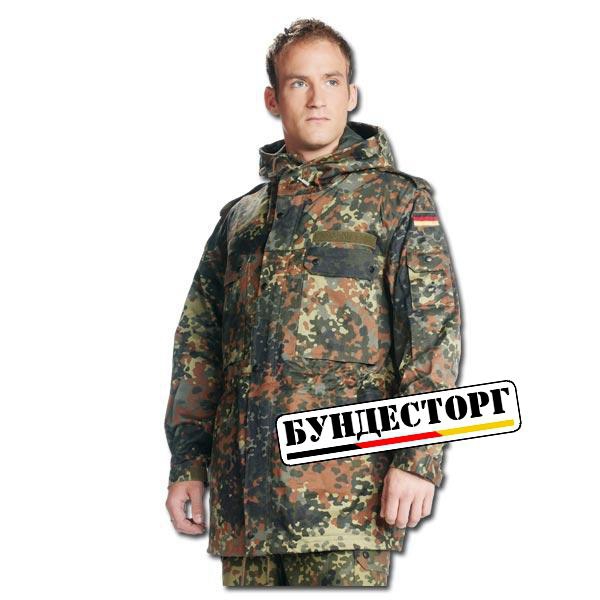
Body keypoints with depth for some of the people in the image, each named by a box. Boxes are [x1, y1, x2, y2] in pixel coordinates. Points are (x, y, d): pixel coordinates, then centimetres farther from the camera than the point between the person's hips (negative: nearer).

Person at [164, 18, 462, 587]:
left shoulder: (399, 201, 6)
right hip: (242, 489, 5)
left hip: (345, 488, -4)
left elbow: (435, 334, -4)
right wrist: (187, 465, 10)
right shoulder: (240, 216, 19)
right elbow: (198, 347, 19)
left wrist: (417, 457, -15)